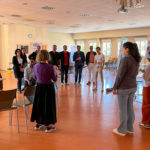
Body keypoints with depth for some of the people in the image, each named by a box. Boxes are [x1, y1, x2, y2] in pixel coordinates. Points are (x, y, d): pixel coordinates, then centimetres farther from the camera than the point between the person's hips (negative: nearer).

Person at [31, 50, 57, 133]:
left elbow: (35, 77, 9)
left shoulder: (36, 66, -5)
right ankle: (48, 126, 18)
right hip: (48, 88, -4)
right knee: (48, 105, 8)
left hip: (39, 87, 5)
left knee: (39, 104, 18)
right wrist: (54, 72, 5)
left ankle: (38, 124, 33)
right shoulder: (50, 67, -19)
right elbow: (54, 79, -11)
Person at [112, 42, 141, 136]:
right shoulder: (136, 60, 7)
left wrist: (115, 87, -10)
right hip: (133, 87, 8)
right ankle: (130, 128, 28)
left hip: (124, 88, -8)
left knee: (123, 110, 3)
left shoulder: (125, 59, -18)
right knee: (130, 108, 16)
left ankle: (122, 130, 15)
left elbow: (120, 75, -17)